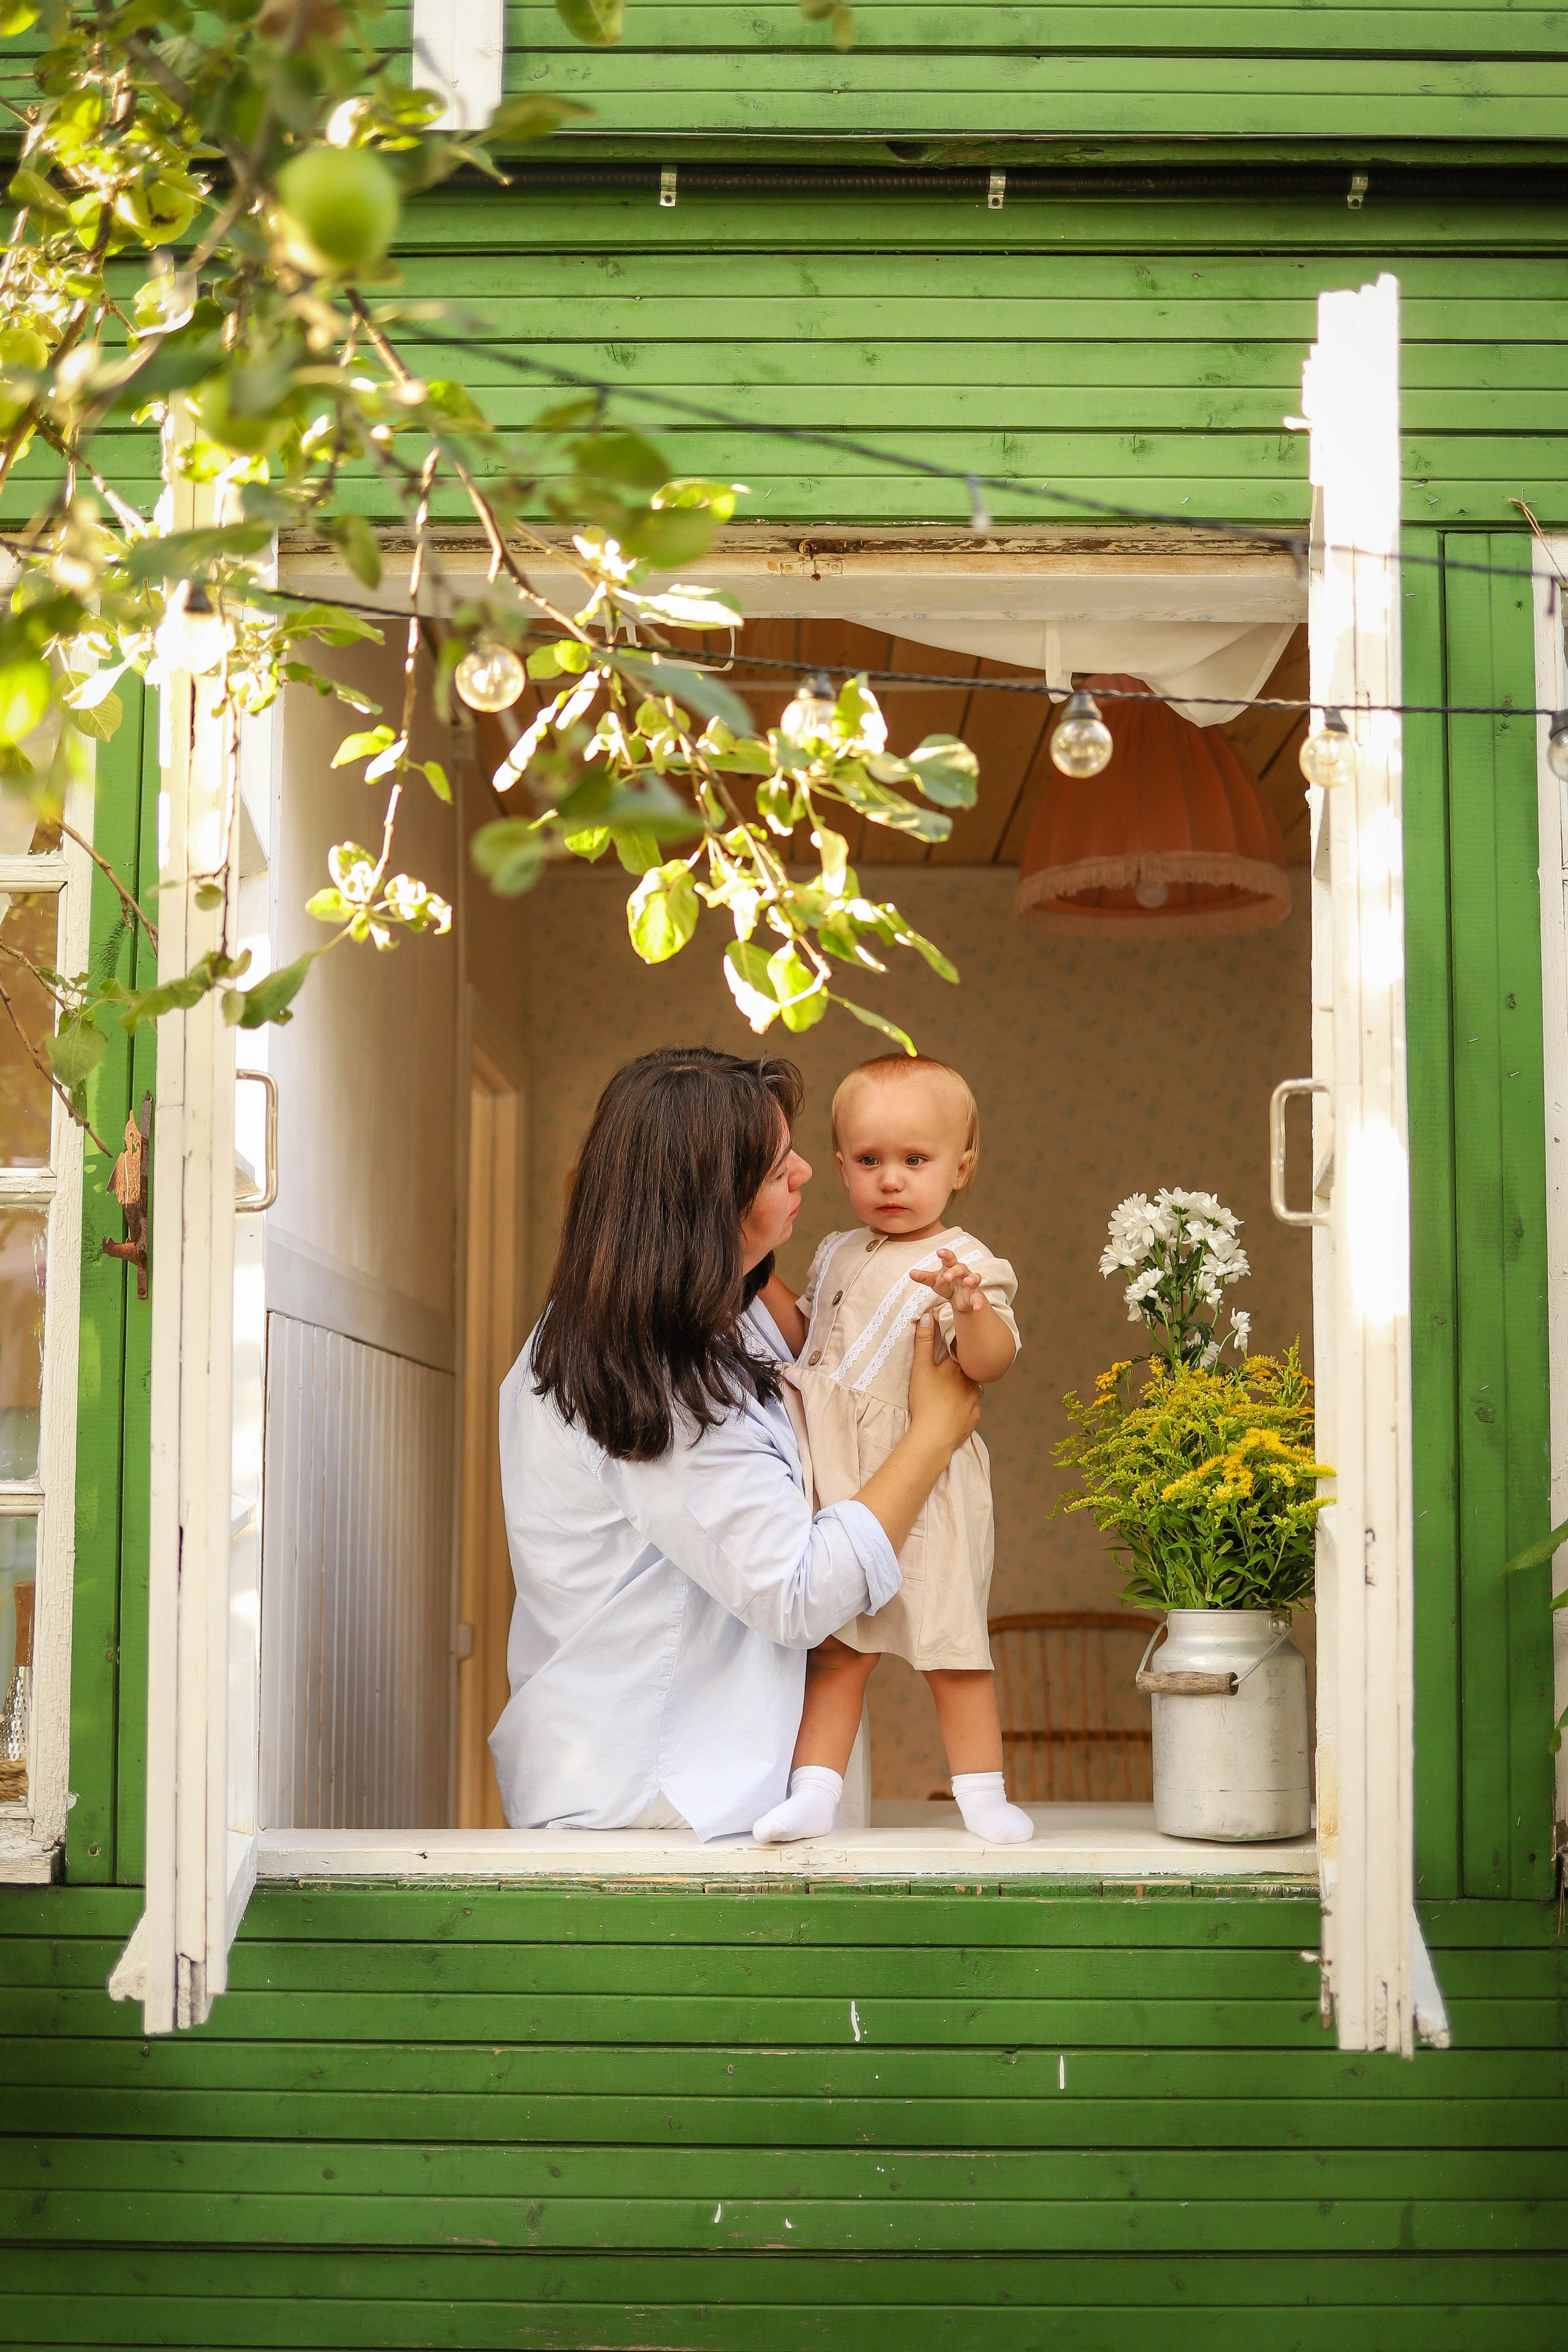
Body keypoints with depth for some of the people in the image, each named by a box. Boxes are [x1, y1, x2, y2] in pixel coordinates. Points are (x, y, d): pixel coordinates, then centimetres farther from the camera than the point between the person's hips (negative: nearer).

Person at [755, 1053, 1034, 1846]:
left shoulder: (963, 1263, -9)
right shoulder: (838, 1256, 12)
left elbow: (991, 1361, -23)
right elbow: (803, 1336, 27)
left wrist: (970, 1307, -42)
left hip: (924, 1490, -5)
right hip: (836, 1487, 5)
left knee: (952, 1643, 1)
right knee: (835, 1646, 5)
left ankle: (982, 1794, 10)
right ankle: (813, 1790, 6)